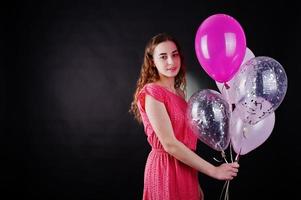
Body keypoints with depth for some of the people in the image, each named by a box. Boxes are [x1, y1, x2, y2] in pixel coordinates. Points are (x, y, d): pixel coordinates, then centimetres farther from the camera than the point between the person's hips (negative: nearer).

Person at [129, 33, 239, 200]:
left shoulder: (179, 92, 10)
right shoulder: (151, 92, -15)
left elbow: (185, 139, 12)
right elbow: (169, 144, -21)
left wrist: (196, 183, 11)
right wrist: (214, 171, -16)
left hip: (185, 170, 8)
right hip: (166, 170, -8)